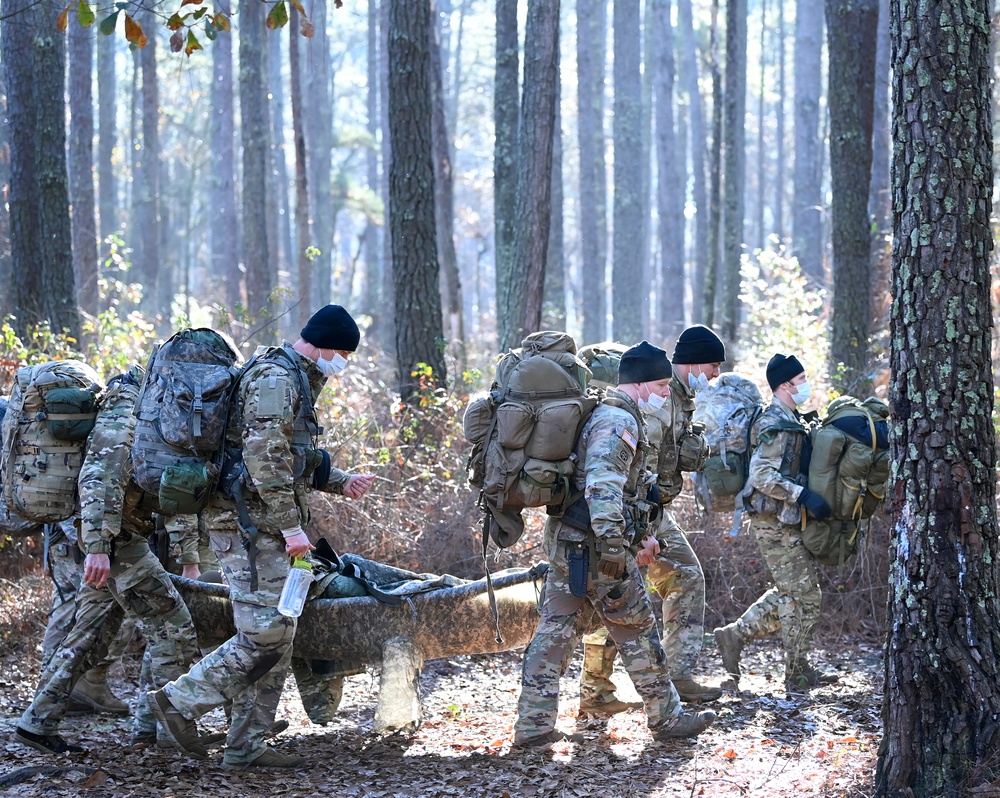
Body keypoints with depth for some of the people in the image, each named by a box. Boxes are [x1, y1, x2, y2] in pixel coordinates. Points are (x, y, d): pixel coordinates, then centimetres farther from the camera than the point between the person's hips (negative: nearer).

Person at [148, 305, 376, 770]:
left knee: (277, 636, 9)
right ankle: (178, 702, -6)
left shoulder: (295, 380, 21)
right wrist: (291, 525, -23)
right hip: (250, 523, -11)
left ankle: (247, 746, 10)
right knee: (264, 634, -13)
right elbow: (265, 458, -22)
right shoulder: (276, 378, -13)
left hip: (263, 527, 11)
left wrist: (340, 483, 19)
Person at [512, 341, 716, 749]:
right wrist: (614, 547, -30)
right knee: (637, 630, 3)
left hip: (565, 541, 9)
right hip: (594, 545, -9)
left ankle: (533, 725, 6)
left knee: (556, 630, 8)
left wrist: (637, 533, 30)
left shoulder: (600, 413, 19)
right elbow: (603, 486, -27)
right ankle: (666, 718, 13)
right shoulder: (619, 423, -14)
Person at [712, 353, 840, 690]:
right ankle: (798, 674, 6)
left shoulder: (790, 421, 15)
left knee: (789, 593, 16)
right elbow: (762, 475, -25)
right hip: (776, 522, -10)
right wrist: (803, 495, -30)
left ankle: (735, 634, 18)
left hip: (785, 520, 10)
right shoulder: (777, 425, -17)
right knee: (804, 596, -3)